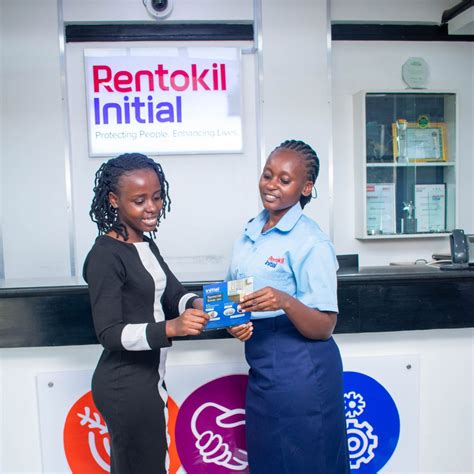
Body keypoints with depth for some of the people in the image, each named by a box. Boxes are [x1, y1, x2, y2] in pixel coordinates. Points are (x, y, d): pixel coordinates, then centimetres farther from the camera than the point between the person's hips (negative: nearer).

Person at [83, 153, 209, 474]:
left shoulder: (147, 245, 6)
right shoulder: (105, 256, -21)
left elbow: (173, 292, 4)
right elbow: (110, 333, -23)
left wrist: (197, 305, -18)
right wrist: (170, 328, -36)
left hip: (149, 378, 8)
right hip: (125, 386, -8)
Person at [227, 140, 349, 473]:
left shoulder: (311, 241, -16)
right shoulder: (251, 231, 5)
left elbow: (324, 328, -17)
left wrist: (285, 302, -35)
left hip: (300, 372, -7)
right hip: (261, 368, 7)